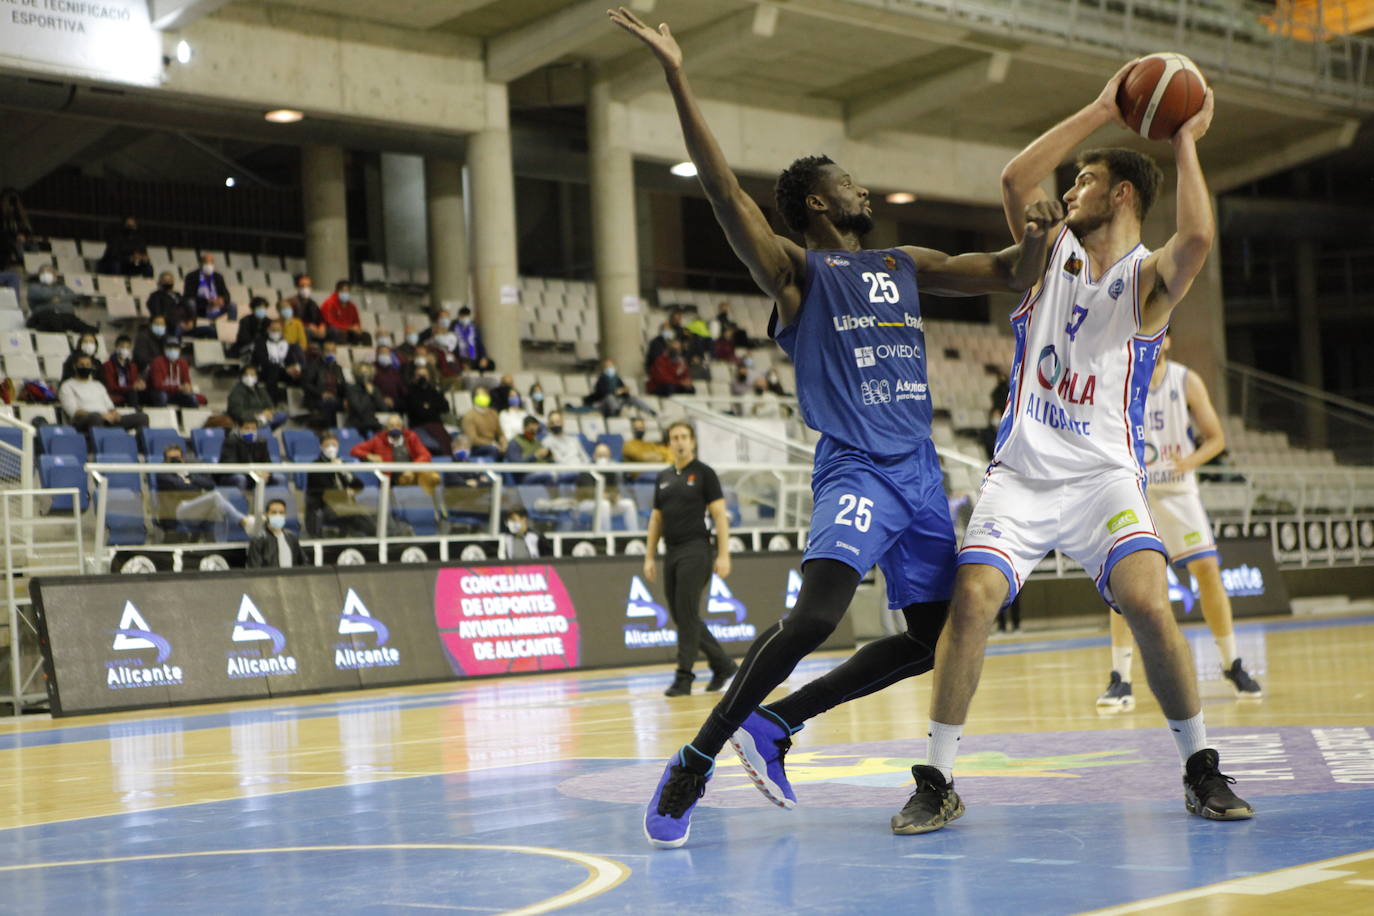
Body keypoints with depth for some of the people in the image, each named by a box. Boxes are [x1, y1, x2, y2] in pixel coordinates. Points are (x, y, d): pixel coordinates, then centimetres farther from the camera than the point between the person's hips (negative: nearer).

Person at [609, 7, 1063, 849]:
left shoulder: (908, 265, 19)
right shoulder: (798, 271, -1)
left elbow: (1013, 276, 21)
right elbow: (724, 192, -15)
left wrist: (1036, 235, -3)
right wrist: (678, 81, -25)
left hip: (920, 471, 7)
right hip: (855, 469, -7)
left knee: (934, 640, 7)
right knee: (815, 615, -28)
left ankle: (774, 725, 18)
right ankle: (695, 762, -15)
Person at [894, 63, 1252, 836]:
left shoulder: (1151, 278, 1)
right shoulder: (1051, 252, 11)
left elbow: (1199, 237, -23)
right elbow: (1015, 180, -6)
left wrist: (1185, 142, -12)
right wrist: (1103, 111, -5)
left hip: (1104, 474, -2)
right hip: (1022, 473, 2)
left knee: (1149, 603, -22)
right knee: (972, 597, -17)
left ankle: (1202, 771, -3)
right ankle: (939, 783, -8)